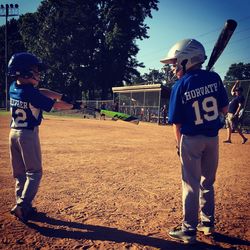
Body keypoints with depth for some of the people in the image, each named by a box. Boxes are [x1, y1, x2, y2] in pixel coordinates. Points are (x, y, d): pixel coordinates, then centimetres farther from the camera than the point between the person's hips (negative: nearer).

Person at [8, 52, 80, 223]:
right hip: (28, 134, -8)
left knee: (19, 173, 14)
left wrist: (63, 96, 2)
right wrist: (73, 105, 2)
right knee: (34, 172, 3)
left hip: (14, 133, 8)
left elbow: (43, 92, 5)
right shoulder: (31, 93, -20)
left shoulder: (14, 87, 3)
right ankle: (22, 205, -5)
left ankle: (22, 206, 19)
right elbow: (56, 105, -13)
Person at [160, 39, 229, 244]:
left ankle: (189, 230, 14)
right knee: (207, 183, 19)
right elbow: (225, 109, 1)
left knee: (191, 185, 5)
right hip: (212, 138, 4)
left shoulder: (180, 86, -11)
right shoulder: (214, 78, -2)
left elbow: (177, 123, -8)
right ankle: (207, 222, 32)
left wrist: (179, 144, 6)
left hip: (191, 139, -4)